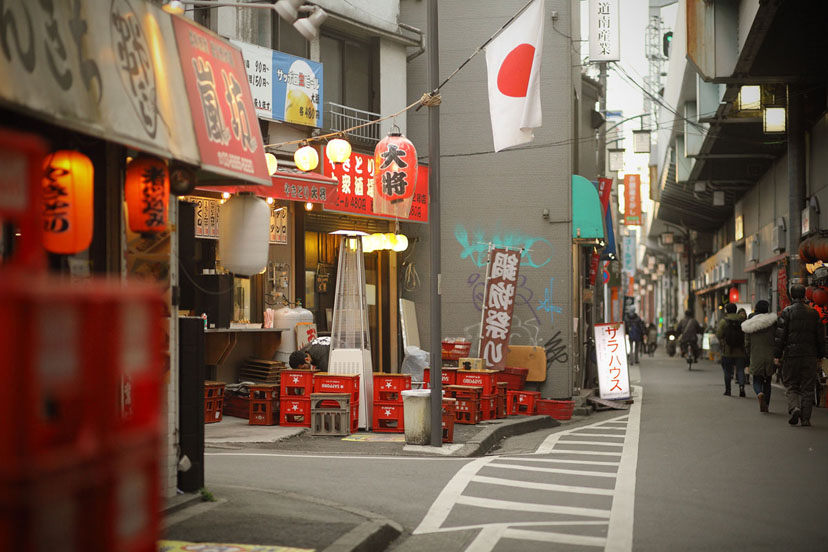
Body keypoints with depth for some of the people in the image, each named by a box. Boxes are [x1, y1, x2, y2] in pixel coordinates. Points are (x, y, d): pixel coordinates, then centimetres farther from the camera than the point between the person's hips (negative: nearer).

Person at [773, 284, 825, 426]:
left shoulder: (786, 312, -4)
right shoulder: (813, 313, 6)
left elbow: (780, 335, -6)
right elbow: (820, 336, 10)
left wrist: (777, 355, -3)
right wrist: (820, 355, 17)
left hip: (791, 354, -2)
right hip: (810, 356, 2)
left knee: (790, 385, 7)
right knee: (807, 387, 6)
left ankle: (794, 408, -17)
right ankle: (805, 418, 3)